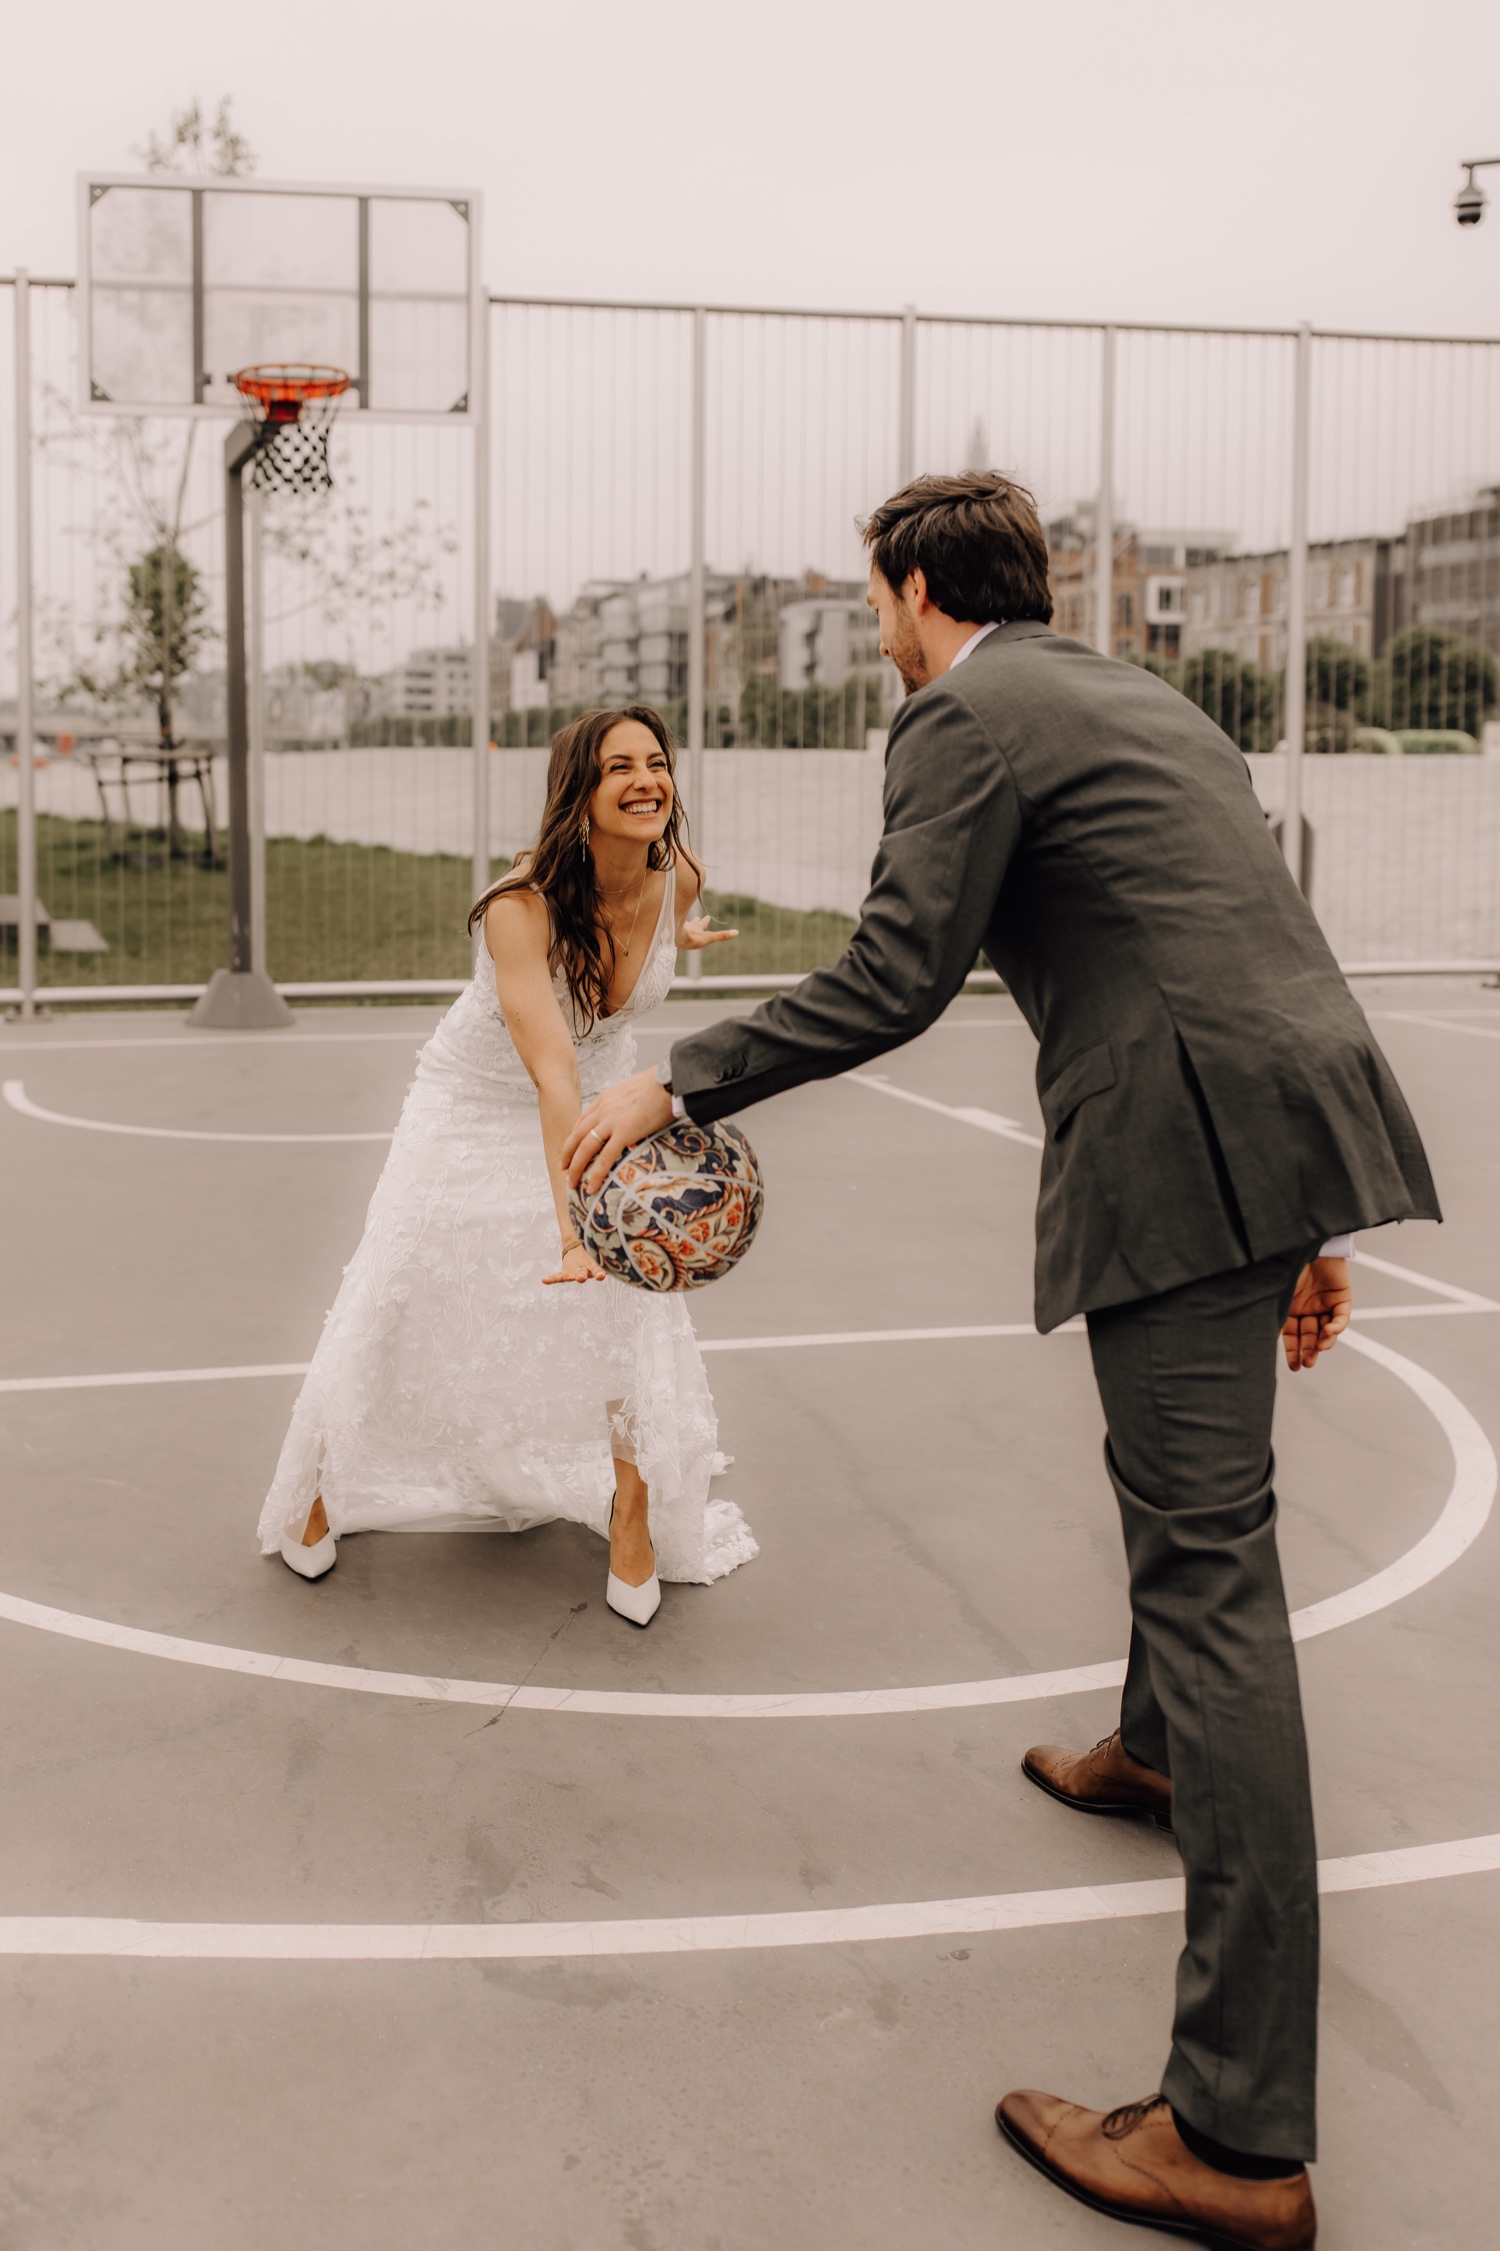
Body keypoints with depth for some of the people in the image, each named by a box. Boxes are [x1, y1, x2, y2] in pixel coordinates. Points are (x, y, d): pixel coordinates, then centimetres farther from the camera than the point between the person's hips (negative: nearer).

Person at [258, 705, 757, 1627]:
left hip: (604, 1100, 3)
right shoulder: (521, 905, -36)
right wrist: (572, 1220, -54)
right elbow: (551, 1072, -46)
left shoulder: (678, 878, -20)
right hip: (478, 1107, -3)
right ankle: (322, 1491, 30)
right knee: (403, 1305, 5)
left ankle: (635, 1520, 8)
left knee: (627, 1297, -10)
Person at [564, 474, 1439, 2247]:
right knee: (1179, 1483, 29)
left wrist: (677, 1086, 1)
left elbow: (893, 982, -10)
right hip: (1284, 1111, 9)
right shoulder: (1136, 698, 25)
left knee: (1205, 1554, -10)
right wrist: (1303, 1219, 23)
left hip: (1186, 1141, -9)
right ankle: (1161, 1752, 56)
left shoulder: (966, 717, -2)